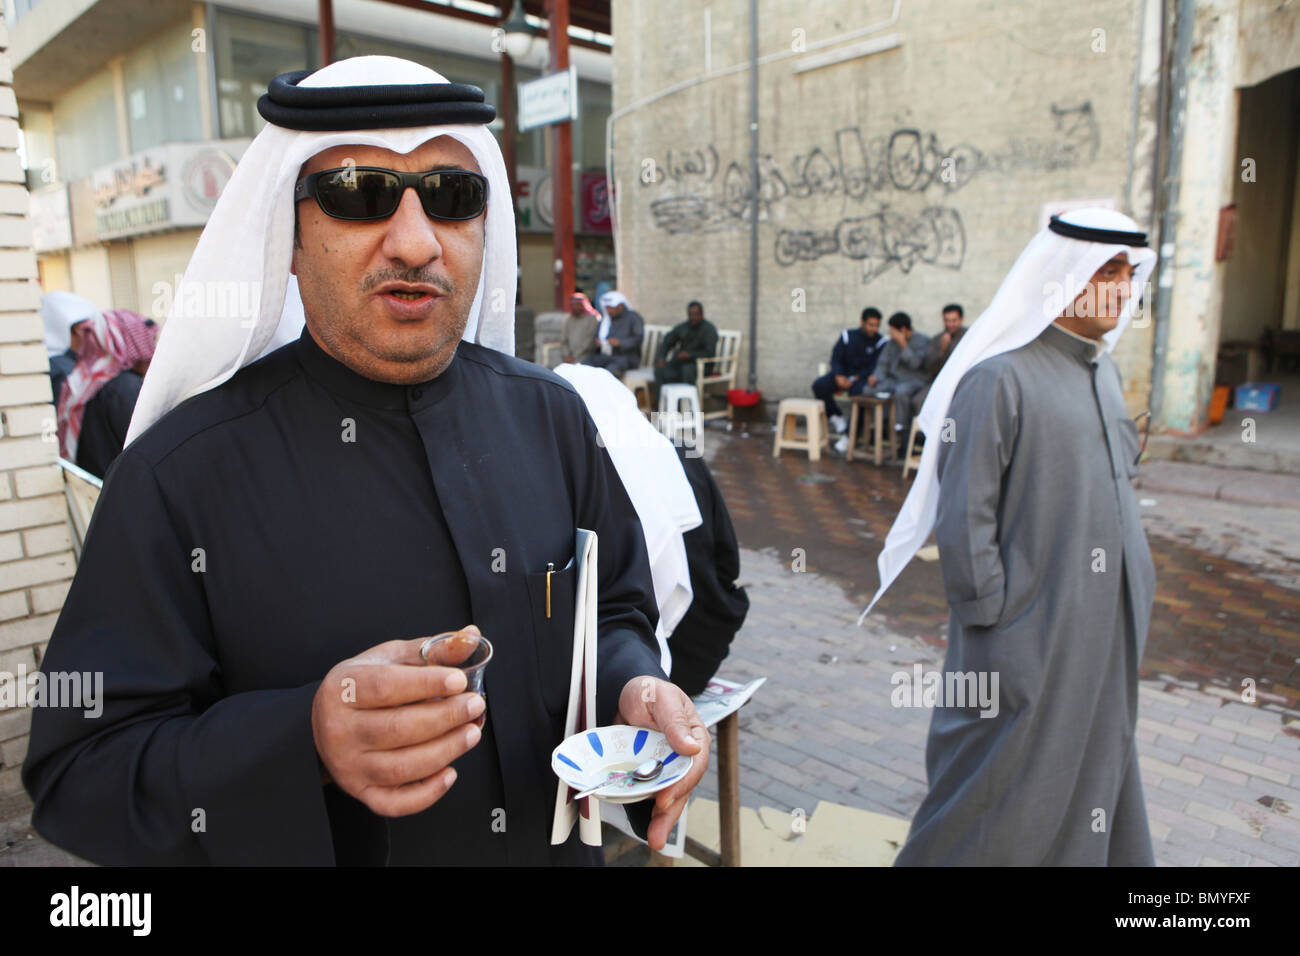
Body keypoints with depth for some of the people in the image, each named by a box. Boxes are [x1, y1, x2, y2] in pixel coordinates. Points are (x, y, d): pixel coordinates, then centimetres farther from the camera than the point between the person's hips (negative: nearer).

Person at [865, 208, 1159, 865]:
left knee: (1091, 786, 21)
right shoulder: (998, 378, -17)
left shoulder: (1102, 373, 11)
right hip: (1026, 642, -8)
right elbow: (964, 521, -19)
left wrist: (1131, 606, 15)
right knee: (1001, 811, 3)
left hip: (1101, 640, 9)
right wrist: (991, 632, -18)